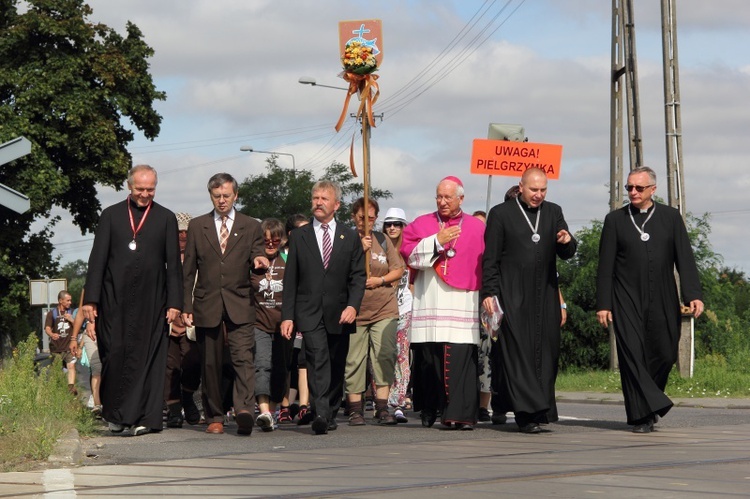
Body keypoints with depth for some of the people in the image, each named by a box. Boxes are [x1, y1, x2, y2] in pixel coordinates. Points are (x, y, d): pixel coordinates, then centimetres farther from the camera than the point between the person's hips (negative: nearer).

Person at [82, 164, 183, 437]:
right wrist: (91, 299, -2)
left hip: (151, 301, 0)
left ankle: (144, 417, 2)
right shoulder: (111, 215, 9)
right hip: (115, 299, 0)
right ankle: (115, 414, 13)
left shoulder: (166, 218, 9)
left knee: (147, 358, -2)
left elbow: (173, 264, 6)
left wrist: (174, 302, -1)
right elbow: (97, 259, 5)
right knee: (114, 355, -2)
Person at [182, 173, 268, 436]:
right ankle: (214, 417, 12)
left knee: (243, 358, -16)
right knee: (210, 364, 4)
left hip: (239, 305, -1)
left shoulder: (251, 227, 10)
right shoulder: (197, 226, 11)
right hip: (207, 304, 1)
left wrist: (258, 261, -18)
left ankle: (244, 411, -27)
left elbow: (257, 259, 7)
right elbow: (188, 270, 11)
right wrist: (186, 306, 5)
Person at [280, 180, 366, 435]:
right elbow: (290, 279, 7)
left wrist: (353, 305, -11)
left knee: (336, 367, 7)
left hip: (339, 314, 2)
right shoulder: (298, 236, 9)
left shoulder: (350, 237, 10)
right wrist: (287, 315, -1)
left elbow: (358, 276, 6)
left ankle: (331, 415, 21)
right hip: (310, 313, -2)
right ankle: (320, 414, -31)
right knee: (318, 360, -20)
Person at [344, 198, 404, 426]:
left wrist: (380, 280, -6)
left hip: (384, 309, 2)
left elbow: (398, 270, 12)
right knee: (353, 360, -3)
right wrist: (359, 250, -17)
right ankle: (355, 409, 5)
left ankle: (382, 408, -1)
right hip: (354, 310, -2)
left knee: (384, 356, -5)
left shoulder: (383, 240, 10)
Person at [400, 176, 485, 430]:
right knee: (429, 359, -2)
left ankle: (462, 414, -13)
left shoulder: (477, 227, 13)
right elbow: (409, 254, 1)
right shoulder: (421, 224, 14)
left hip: (462, 304, -1)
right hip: (429, 304, 1)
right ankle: (429, 410, 8)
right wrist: (437, 242, -8)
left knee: (462, 360, -10)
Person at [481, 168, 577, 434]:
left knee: (546, 352, 2)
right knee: (518, 351, -8)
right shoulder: (500, 214, 2)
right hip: (513, 297, -4)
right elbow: (490, 259, 1)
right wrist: (489, 292, -7)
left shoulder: (553, 212, 13)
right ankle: (528, 413, -11)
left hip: (545, 297, 4)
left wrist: (567, 242, -12)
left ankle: (542, 410, 9)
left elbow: (565, 254, 11)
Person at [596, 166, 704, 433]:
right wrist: (603, 304, -1)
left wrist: (693, 295, -9)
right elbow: (605, 266, 5)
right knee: (632, 355, -10)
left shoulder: (671, 217, 9)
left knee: (664, 355, 1)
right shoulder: (615, 220, 7)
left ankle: (645, 404, 24)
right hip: (627, 301, -1)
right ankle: (642, 415, -8)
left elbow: (685, 258, 3)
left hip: (663, 302, 1)